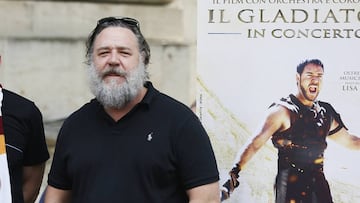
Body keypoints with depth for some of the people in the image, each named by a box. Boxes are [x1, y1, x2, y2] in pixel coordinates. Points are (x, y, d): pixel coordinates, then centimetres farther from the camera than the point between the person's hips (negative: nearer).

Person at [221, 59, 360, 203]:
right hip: (291, 186, -6)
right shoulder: (283, 110, -10)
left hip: (319, 185, 6)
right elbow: (255, 143, -22)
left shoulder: (326, 113, 9)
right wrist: (234, 173, -35)